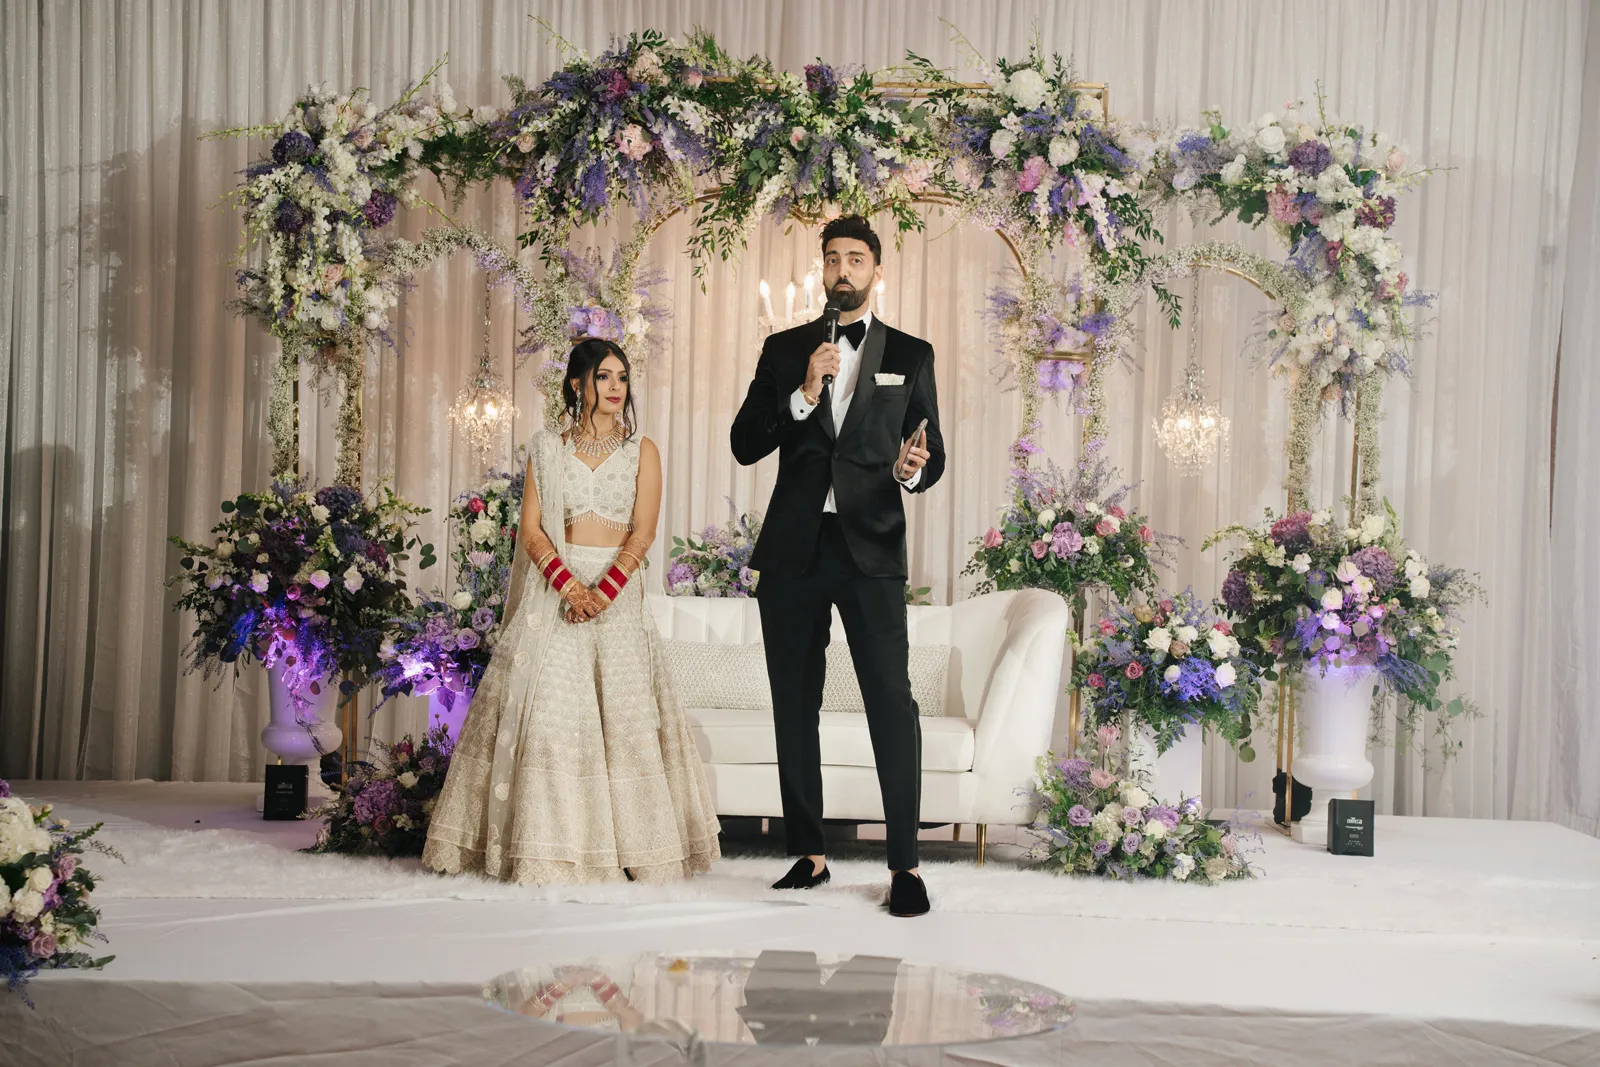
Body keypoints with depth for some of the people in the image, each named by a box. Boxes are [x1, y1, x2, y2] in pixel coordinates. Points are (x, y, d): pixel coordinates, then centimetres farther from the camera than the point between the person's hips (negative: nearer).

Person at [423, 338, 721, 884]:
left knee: (623, 712, -5)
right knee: (549, 708, -8)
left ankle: (630, 843, 0)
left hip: (618, 589, 0)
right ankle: (550, 845, -4)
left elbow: (643, 532, -1)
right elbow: (531, 529, 2)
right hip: (555, 587, 0)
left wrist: (605, 589, -16)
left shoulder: (641, 450, 9)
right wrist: (569, 584, -14)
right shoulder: (548, 449, 10)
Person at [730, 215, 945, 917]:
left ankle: (904, 864, -8)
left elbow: (932, 458, 9)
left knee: (891, 699, -12)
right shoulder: (784, 351, 12)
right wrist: (804, 395, -11)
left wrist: (912, 470, -15)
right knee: (794, 703, 7)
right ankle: (808, 853, 17)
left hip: (869, 549, -2)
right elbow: (745, 444, 3)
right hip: (792, 550, 3)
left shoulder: (911, 355, 10)